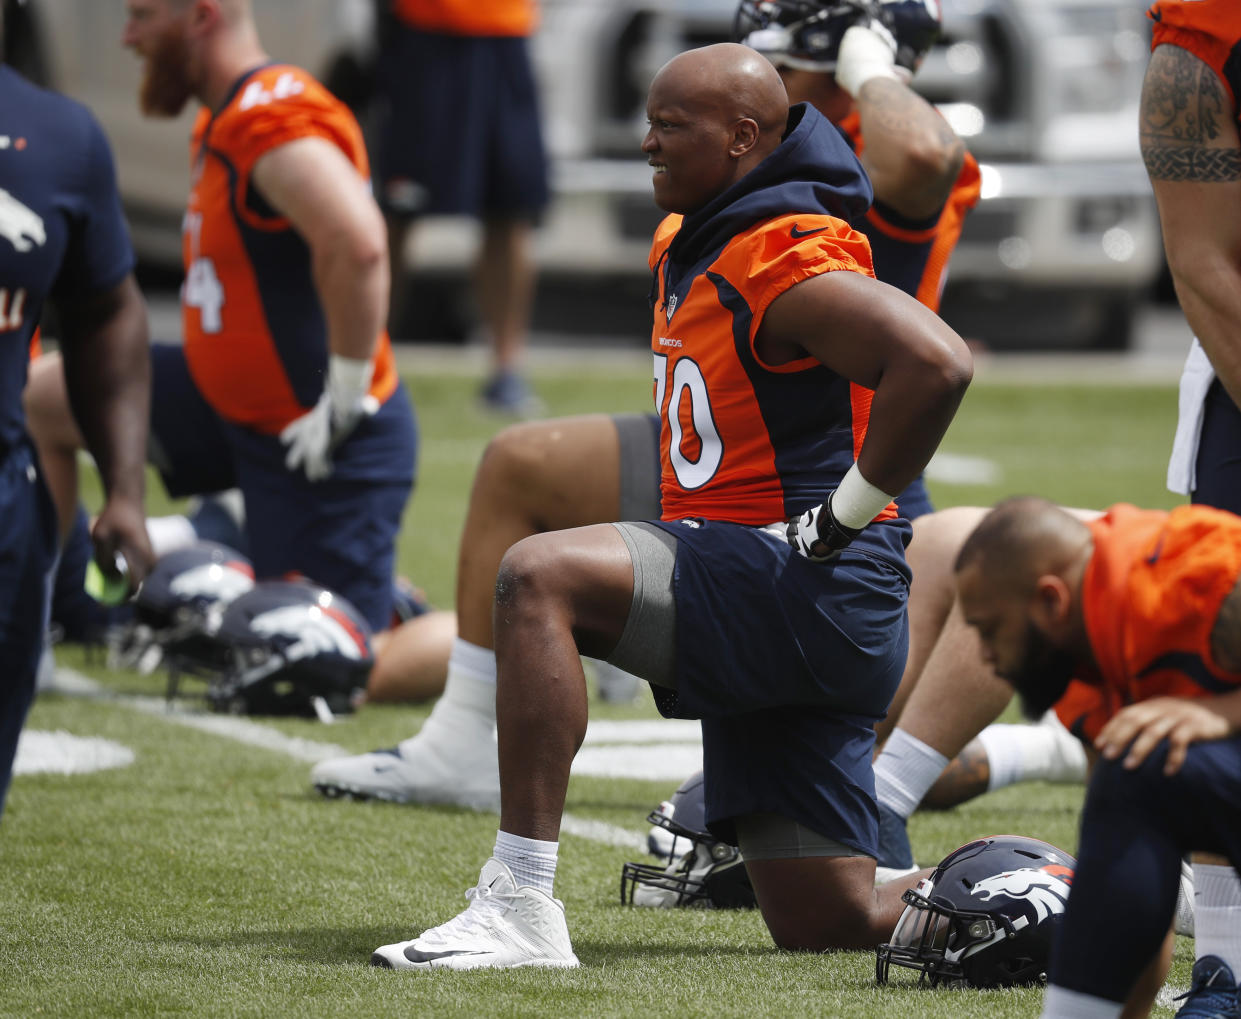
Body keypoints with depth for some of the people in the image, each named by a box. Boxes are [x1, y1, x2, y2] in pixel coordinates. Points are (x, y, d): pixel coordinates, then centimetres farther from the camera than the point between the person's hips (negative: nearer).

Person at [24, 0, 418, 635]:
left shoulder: (274, 121, -24)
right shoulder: (219, 124, 9)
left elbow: (357, 245, -39)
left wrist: (344, 399, -30)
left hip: (322, 441, -10)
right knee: (34, 397, 14)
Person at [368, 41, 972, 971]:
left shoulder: (788, 261, -14)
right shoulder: (686, 247, 16)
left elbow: (937, 364, -28)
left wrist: (845, 517, -20)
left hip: (811, 586, -10)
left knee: (540, 576, -24)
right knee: (825, 921, 9)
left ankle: (522, 908, -28)